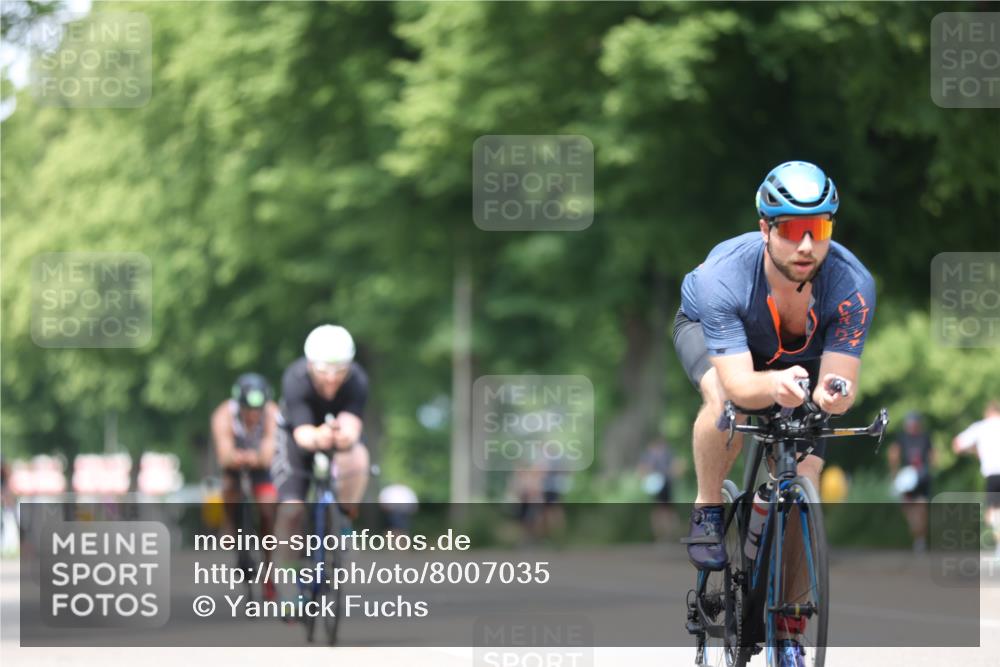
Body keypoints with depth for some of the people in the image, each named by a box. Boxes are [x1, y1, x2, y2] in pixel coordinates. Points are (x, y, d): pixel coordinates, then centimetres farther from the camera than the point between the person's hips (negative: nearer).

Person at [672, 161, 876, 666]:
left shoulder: (852, 285, -36)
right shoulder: (723, 277, -41)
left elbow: (842, 380, -38)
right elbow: (738, 383, -47)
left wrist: (832, 393, -62)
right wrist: (774, 386, -69)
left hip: (799, 357, 2)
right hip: (708, 329, -2)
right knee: (724, 401, -38)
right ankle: (707, 511, -11)